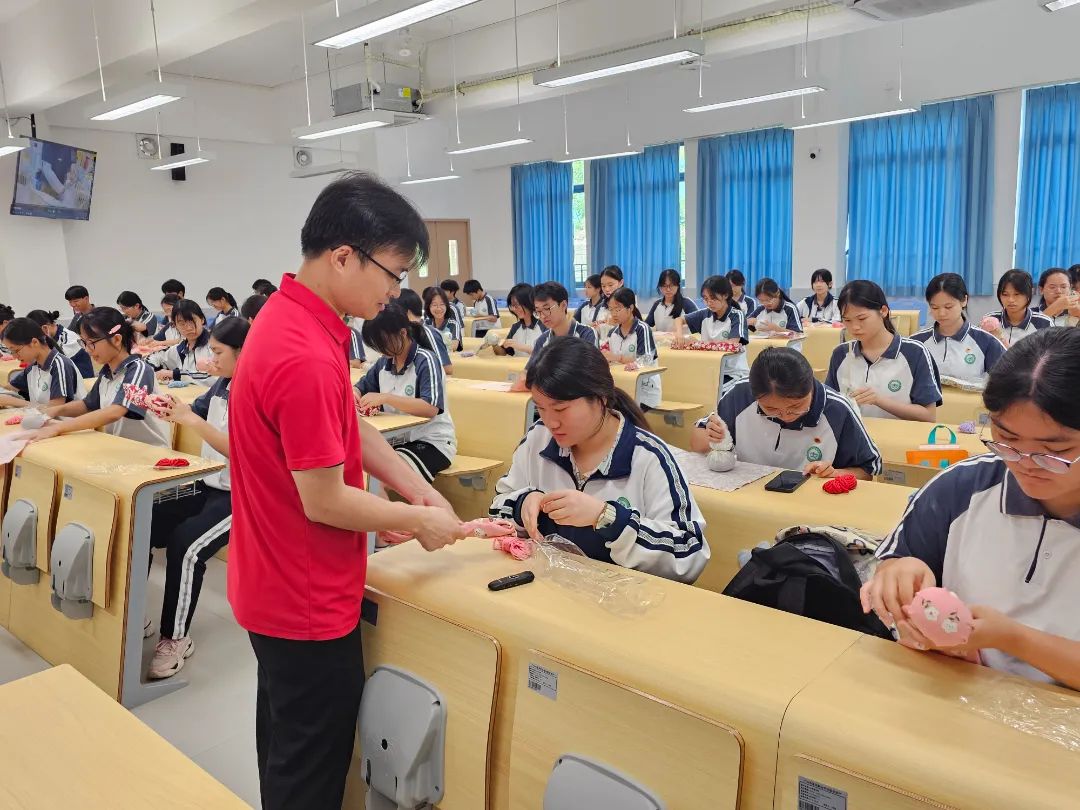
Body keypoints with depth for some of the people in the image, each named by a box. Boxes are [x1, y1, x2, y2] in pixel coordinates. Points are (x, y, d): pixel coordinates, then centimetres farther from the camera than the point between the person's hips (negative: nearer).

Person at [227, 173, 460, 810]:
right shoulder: (306, 358, -30)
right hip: (307, 606, -10)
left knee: (285, 745, 27)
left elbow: (350, 426, 9)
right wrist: (419, 520, -11)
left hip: (277, 589, 10)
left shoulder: (297, 317, 2)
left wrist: (416, 488, 0)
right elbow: (325, 502, -25)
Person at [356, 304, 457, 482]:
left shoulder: (425, 360, -13)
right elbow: (360, 387, 21)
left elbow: (431, 408, -24)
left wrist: (385, 397, -27)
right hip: (397, 440, 6)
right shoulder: (384, 362, 7)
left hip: (432, 441, -6)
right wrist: (353, 394, -5)